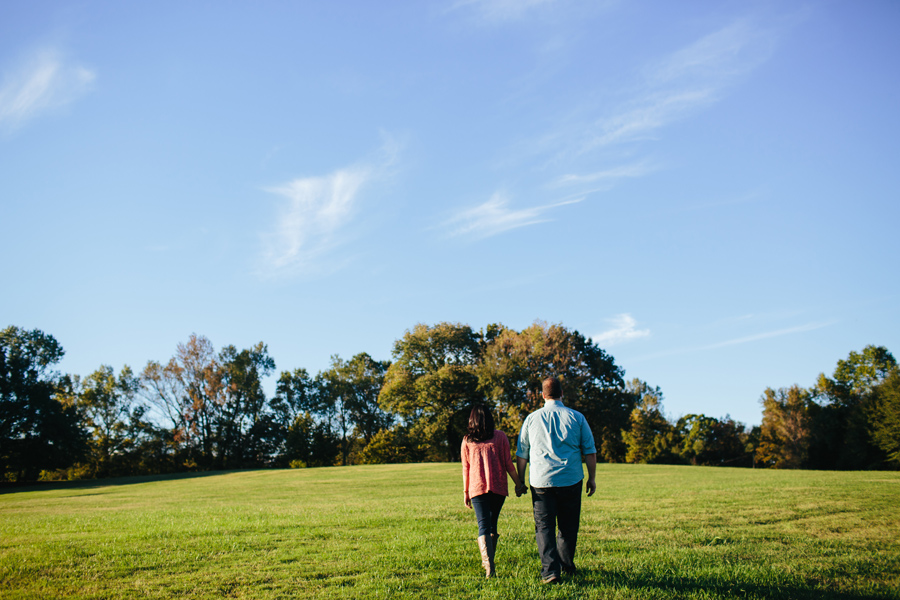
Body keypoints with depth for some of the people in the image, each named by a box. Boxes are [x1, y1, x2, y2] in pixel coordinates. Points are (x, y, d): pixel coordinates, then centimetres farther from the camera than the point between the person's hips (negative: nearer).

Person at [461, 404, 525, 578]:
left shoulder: (467, 440, 4)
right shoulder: (500, 436, 2)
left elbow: (465, 468, 6)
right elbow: (508, 464, 2)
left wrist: (466, 492, 13)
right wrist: (518, 484, 11)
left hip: (477, 487, -1)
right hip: (498, 486, 1)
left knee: (483, 526, -5)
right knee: (492, 523, 17)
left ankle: (489, 566, -20)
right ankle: (489, 561, 27)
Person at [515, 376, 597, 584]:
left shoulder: (532, 419, 3)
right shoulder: (577, 417, 2)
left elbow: (521, 455, 8)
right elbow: (590, 452, 4)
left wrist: (520, 482, 17)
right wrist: (592, 478, 15)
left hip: (541, 481, -1)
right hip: (571, 480, 1)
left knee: (544, 527, 3)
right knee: (568, 526, 15)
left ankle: (550, 570, -7)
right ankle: (567, 565, 28)